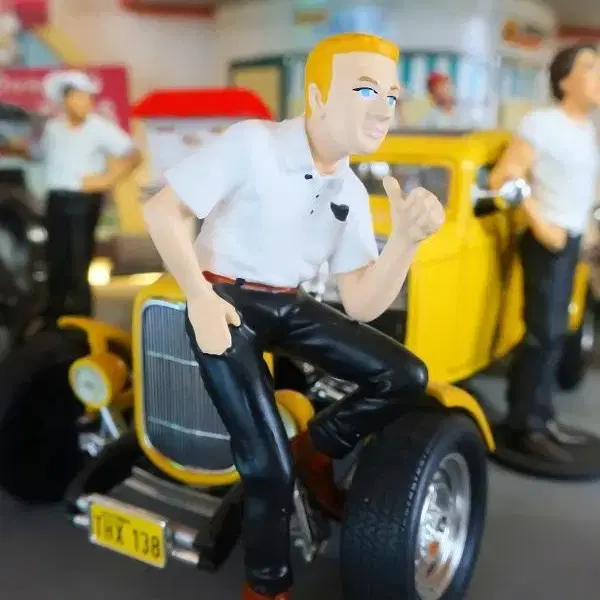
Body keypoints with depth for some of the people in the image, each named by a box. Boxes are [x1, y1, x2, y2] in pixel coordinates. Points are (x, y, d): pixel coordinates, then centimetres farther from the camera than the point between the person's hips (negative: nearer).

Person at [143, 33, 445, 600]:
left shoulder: (351, 193, 2)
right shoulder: (251, 144, -16)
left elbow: (361, 305, -3)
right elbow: (160, 210, -12)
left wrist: (407, 238, -18)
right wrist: (199, 296, -17)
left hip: (288, 305, 6)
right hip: (225, 304, -6)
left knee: (406, 377, -7)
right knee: (269, 468, -12)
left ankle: (315, 448, 18)